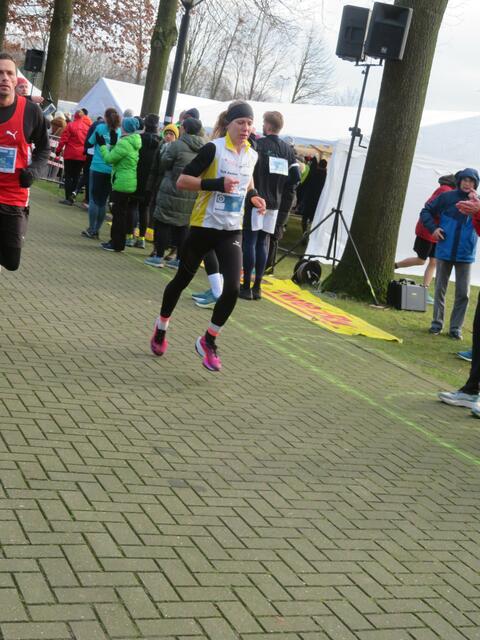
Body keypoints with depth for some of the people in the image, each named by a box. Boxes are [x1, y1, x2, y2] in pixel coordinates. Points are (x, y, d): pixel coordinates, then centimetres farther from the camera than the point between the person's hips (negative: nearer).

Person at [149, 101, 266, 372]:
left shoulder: (252, 155, 5)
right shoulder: (214, 149, -13)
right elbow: (182, 181, -16)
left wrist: (253, 195, 7)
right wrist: (217, 184, -25)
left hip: (232, 231, 4)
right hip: (204, 226, -4)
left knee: (232, 288, -12)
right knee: (182, 280, 12)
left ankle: (208, 342, 8)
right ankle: (161, 327, 38)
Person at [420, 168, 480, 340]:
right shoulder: (447, 197, -2)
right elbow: (426, 211, 6)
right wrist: (433, 228, -7)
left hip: (465, 255, 0)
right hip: (445, 252, 0)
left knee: (463, 293, 1)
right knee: (440, 289, 9)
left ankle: (456, 327, 9)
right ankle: (437, 323, 20)